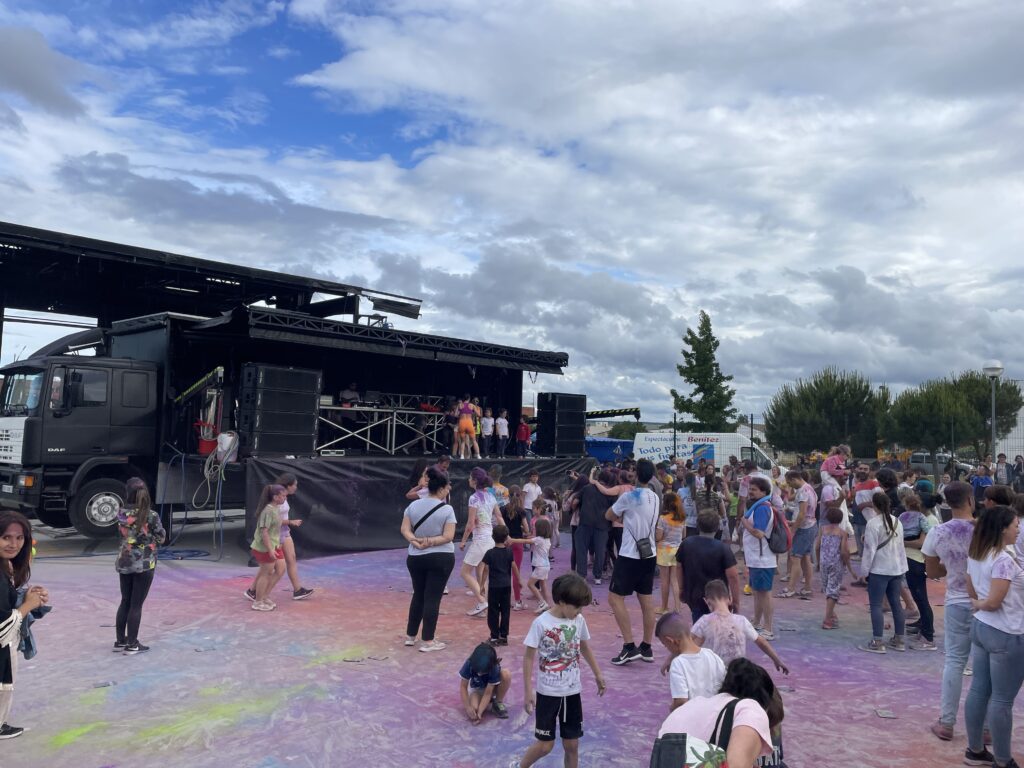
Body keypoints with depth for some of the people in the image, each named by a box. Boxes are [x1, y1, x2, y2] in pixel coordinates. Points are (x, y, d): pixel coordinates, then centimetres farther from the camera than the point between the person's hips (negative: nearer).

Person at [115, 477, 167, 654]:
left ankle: (120, 640, 25)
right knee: (136, 604, 3)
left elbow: (122, 533, 10)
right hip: (144, 564, -5)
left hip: (124, 562, 5)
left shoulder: (121, 513, -3)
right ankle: (132, 644, 10)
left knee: (125, 601, 17)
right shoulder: (151, 515, -16)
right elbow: (161, 538, -7)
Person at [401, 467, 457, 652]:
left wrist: (415, 541, -14)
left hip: (415, 558, 5)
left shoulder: (413, 505, 1)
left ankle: (410, 636, 27)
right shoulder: (447, 509, -12)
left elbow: (404, 529, -1)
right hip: (440, 558, -4)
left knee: (418, 595, 19)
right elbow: (448, 536, -15)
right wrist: (430, 542, -13)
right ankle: (427, 641, 6)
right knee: (432, 598, 1)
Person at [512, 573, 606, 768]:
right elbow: (529, 657, -11)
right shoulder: (541, 623, -18)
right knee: (546, 745, 3)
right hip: (548, 692, -4)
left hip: (572, 691, 4)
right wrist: (528, 691, -12)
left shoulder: (579, 621, -4)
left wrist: (597, 674, 21)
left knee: (572, 744, 11)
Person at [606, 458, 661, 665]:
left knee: (615, 598, -1)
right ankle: (647, 648, 16)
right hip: (649, 554, 7)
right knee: (646, 599, 10)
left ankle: (629, 647, -5)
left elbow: (609, 516, 0)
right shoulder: (655, 498, 7)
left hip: (630, 556, -7)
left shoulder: (629, 496, -14)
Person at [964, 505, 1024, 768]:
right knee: (1002, 700, 3)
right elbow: (993, 602, -23)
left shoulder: (975, 555, 5)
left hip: (981, 627, 9)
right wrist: (979, 605, -4)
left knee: (979, 690, 15)